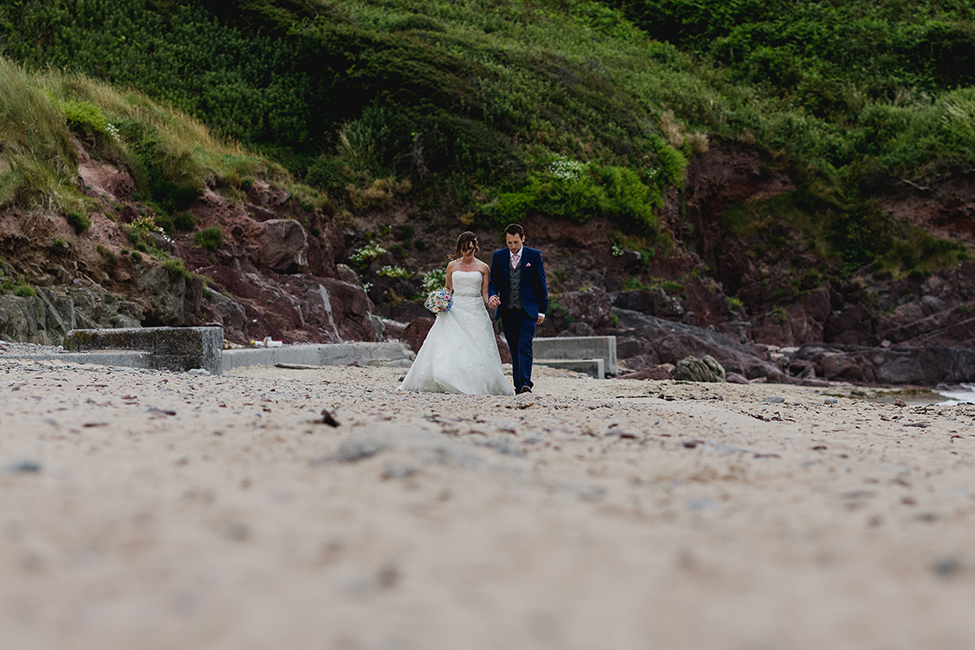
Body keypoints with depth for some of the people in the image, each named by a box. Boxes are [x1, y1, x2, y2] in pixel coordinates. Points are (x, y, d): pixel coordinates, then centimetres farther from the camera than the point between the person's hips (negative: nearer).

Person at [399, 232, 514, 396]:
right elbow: (448, 289, 15)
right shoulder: (452, 266, 9)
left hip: (476, 312, 0)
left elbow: (485, 293, 6)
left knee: (477, 350, -6)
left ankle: (478, 385, -2)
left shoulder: (482, 267, 6)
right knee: (448, 348, -10)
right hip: (456, 310, 1)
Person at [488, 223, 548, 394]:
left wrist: (542, 310, 0)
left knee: (524, 347, -16)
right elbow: (494, 282, 8)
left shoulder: (534, 255, 2)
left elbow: (541, 284, 3)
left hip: (527, 310, -3)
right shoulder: (498, 256, 8)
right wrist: (492, 296, -14)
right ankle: (518, 387, 10)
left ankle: (525, 384, -23)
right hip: (507, 310, 3)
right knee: (514, 351, 6)